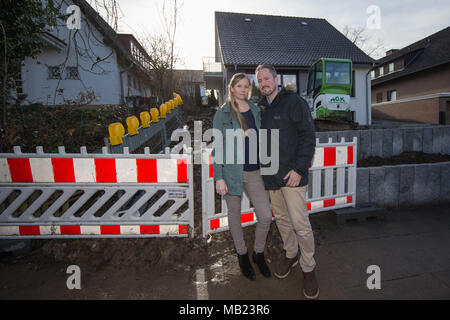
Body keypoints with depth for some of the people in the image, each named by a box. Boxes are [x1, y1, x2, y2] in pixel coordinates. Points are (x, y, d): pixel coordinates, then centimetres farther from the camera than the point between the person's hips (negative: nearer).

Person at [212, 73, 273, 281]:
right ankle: (242, 255, 36)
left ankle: (258, 253, 30)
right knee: (234, 215, 12)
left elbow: (260, 140, 15)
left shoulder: (256, 111, 9)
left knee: (266, 217, 2)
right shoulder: (222, 114, -2)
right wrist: (218, 178, -10)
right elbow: (217, 147, -5)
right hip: (232, 172, -3)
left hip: (254, 172, 4)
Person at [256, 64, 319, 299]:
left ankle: (308, 268, 21)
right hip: (270, 174, 6)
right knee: (281, 218, 17)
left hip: (291, 173, -6)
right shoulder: (261, 107, 12)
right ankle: (290, 255, 39)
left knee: (300, 223, -2)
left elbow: (308, 137, -11)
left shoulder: (294, 102, -7)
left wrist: (299, 169, -18)